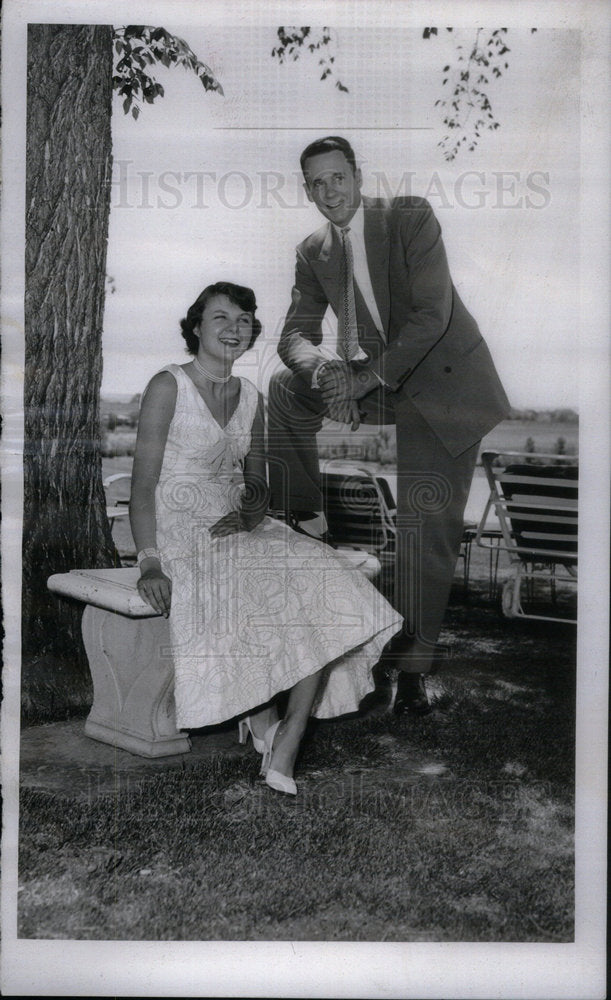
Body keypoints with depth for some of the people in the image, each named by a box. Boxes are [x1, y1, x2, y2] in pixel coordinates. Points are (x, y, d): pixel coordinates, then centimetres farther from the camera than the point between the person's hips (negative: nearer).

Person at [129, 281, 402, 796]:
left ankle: (286, 748, -17)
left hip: (240, 528, 6)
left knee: (329, 588, -20)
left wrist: (252, 511, -8)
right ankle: (262, 716, -7)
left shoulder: (250, 396, 16)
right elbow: (143, 482, -9)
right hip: (181, 533, -5)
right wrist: (150, 562, -22)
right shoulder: (168, 385, -3)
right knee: (257, 596, -33)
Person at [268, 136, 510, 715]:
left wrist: (367, 377, -25)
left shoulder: (410, 218, -10)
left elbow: (432, 315, -19)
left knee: (425, 526, -10)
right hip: (371, 381, 5)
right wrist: (323, 365, -23)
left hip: (442, 386, -5)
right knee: (287, 388, -14)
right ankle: (311, 522, -1)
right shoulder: (312, 253, 6)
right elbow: (295, 334, 1)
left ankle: (410, 668, 1)